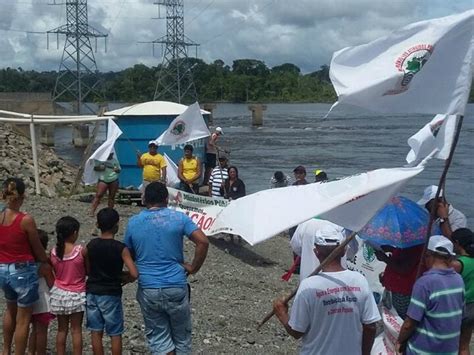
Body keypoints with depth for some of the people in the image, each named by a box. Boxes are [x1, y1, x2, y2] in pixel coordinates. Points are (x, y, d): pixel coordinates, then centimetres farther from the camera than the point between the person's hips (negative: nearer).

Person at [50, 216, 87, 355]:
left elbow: (55, 272, 3)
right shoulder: (81, 250, -17)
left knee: (61, 329, 14)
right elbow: (88, 271, -6)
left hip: (59, 293, 3)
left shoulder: (54, 252, -7)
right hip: (76, 295, -3)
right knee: (76, 330, 7)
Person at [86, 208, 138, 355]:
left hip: (92, 293, 4)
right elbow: (134, 274, -20)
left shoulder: (91, 245, -2)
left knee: (96, 332, 11)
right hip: (111, 295, -4)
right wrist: (123, 278, 0)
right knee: (115, 334, 8)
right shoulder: (120, 248, -14)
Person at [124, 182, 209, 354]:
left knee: (158, 337, 12)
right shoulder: (179, 217, -4)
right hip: (176, 287, -1)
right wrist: (193, 268, -4)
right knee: (181, 336, 15)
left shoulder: (133, 222, 2)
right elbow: (203, 242, -13)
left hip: (148, 289, 1)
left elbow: (129, 255, 10)